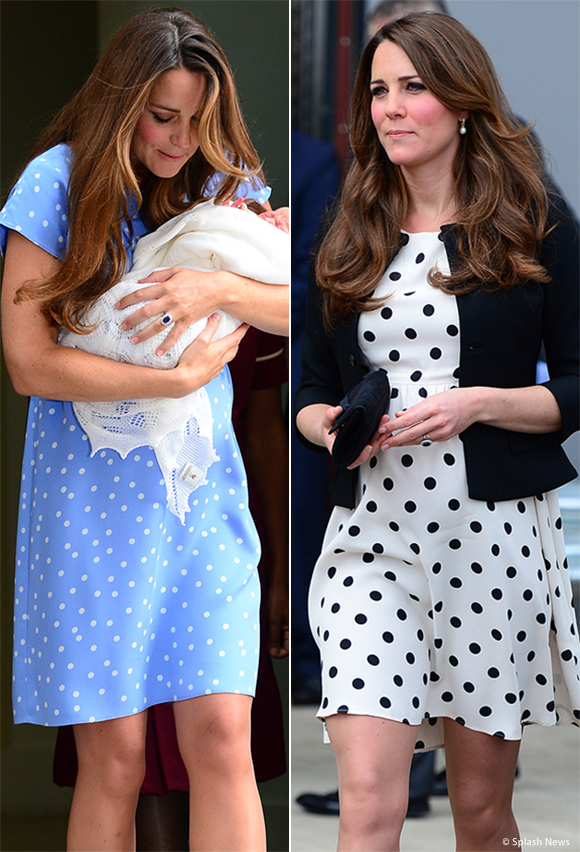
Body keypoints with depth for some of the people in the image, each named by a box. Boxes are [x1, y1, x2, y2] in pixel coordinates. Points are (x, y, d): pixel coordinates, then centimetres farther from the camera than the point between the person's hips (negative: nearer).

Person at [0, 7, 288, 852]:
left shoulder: (225, 182, 8)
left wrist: (217, 287, -20)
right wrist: (182, 377, -12)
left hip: (202, 489, 3)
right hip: (91, 493, -3)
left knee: (221, 737, -6)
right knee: (113, 757, -2)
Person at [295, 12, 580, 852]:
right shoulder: (349, 239, 11)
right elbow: (311, 386, 15)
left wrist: (478, 404, -16)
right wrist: (326, 423, -7)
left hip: (495, 535, -2)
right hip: (371, 535, 2)